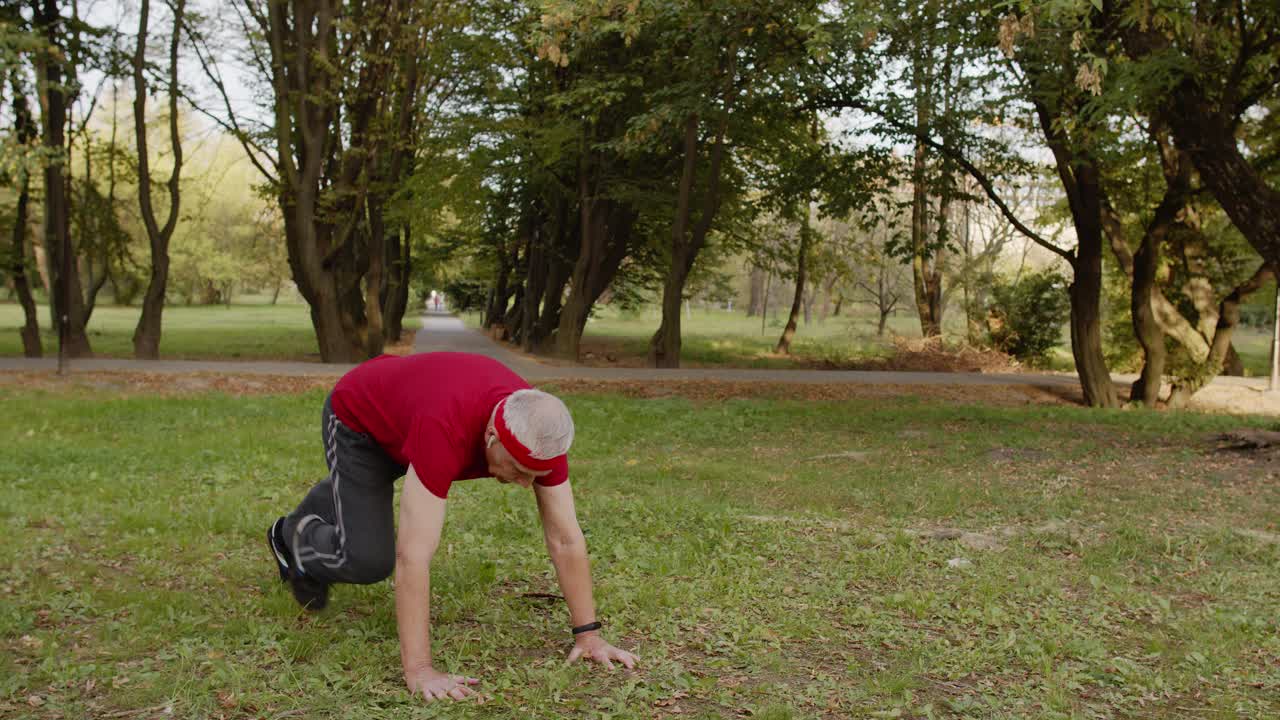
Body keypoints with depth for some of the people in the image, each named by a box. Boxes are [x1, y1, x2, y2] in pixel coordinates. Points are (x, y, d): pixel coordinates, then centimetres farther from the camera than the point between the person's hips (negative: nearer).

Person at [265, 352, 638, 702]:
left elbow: (565, 538, -22)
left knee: (357, 497, 32)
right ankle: (299, 540, 20)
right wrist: (419, 669, -48)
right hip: (357, 417, -6)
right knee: (369, 557, -13)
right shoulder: (446, 429, -49)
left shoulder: (543, 433, -31)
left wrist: (589, 634, -20)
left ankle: (296, 529, 63)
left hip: (399, 403, 6)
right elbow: (413, 555, -49)